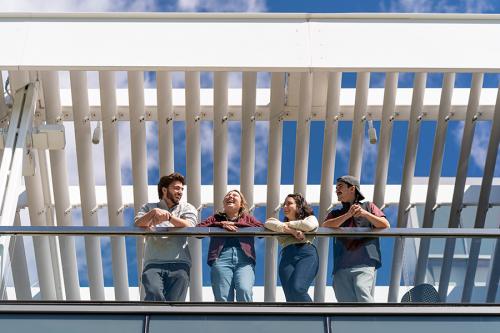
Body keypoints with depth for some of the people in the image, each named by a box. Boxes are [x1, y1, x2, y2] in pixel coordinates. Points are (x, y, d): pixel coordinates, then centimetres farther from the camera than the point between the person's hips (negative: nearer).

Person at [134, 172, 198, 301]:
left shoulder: (187, 208, 18)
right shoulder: (149, 208, 19)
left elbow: (188, 227, -3)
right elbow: (137, 225, 0)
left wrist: (169, 216, -16)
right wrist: (153, 213, -17)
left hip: (179, 263, 0)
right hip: (153, 263, 0)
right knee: (154, 295, -29)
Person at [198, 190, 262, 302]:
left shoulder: (247, 218, 27)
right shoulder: (217, 218, 28)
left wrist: (234, 224, 4)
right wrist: (220, 224, 1)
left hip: (244, 259, 0)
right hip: (221, 258, 1)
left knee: (244, 290, -28)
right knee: (223, 299, -13)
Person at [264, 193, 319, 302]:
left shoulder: (310, 218, 27)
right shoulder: (282, 223, 33)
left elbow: (310, 225, 0)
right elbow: (268, 224, 9)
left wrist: (287, 224, 13)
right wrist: (292, 231, -3)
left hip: (307, 253, -3)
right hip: (287, 257, 3)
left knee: (297, 289, -30)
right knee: (291, 297, -20)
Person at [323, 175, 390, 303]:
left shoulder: (368, 206, 17)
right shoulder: (336, 213, 22)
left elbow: (385, 225, 4)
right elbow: (325, 226, 0)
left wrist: (365, 214, -10)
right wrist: (348, 215, -12)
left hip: (364, 262, -3)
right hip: (342, 266, 3)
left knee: (362, 291, -28)